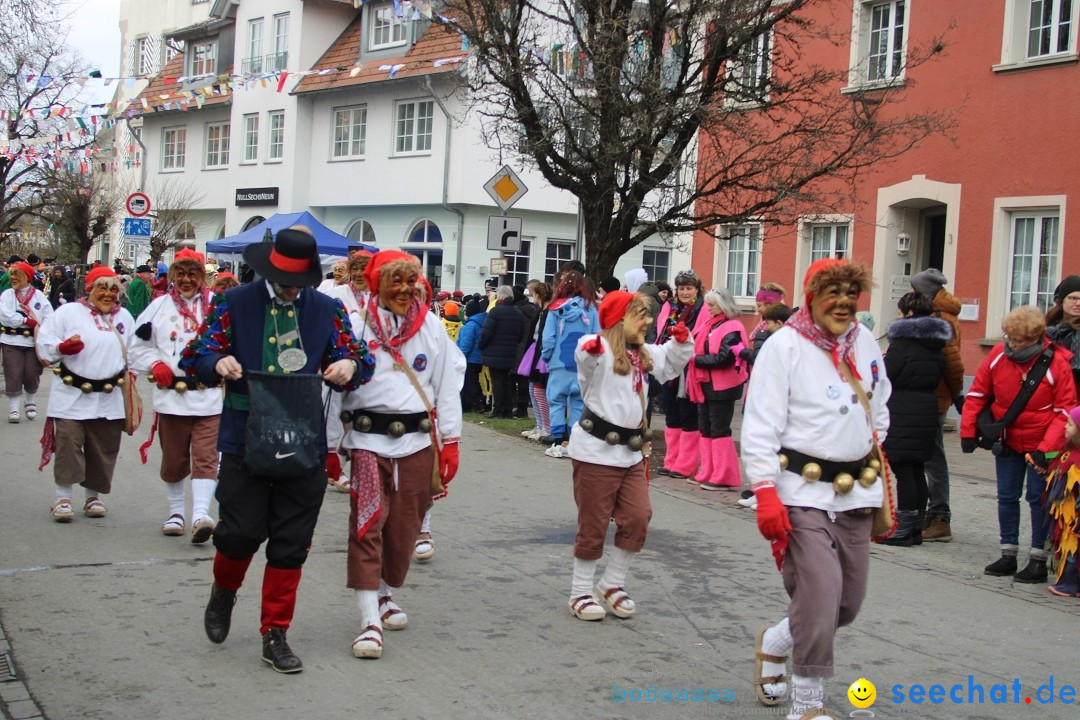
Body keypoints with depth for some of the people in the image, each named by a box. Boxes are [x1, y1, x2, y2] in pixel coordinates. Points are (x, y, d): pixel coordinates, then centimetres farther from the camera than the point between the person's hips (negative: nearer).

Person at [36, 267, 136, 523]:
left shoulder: (125, 317, 13)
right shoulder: (69, 312, 1)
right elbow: (44, 339, -2)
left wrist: (129, 373, 12)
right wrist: (62, 348, -19)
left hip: (109, 398, 3)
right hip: (72, 395, -3)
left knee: (104, 450, 7)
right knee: (69, 446, -8)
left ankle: (93, 496, 22)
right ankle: (63, 498, 3)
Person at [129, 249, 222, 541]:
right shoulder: (159, 306, 8)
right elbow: (139, 346, 11)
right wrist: (155, 364, -5)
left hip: (209, 396, -2)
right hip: (171, 394, 2)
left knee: (205, 456, -10)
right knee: (174, 459, 12)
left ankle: (200, 514, -16)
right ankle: (176, 511, 26)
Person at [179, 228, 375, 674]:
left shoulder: (327, 311, 9)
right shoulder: (234, 304, 3)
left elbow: (357, 355, 12)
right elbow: (195, 357, 4)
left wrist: (350, 366, -13)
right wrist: (218, 362, -19)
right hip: (245, 439, -2)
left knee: (291, 546, 5)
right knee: (241, 532, -4)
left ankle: (275, 635, 18)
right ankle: (223, 592, 31)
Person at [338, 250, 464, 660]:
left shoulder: (432, 326, 6)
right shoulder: (357, 324, -1)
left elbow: (448, 383, 8)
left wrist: (450, 441, 4)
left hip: (417, 439, 2)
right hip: (368, 439, -2)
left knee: (404, 528, 10)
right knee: (367, 526, -7)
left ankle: (385, 596, 32)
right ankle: (370, 621, -4)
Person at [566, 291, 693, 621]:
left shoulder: (645, 354, 14)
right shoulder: (601, 349, -13)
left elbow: (673, 363, 29)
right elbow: (584, 356, -35)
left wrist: (681, 341, 9)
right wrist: (590, 348, -58)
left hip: (631, 451, 8)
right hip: (596, 449, -8)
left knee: (637, 518, 5)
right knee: (593, 525, 1)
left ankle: (612, 585, 22)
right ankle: (581, 592, 17)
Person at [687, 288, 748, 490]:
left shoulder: (732, 328, -13)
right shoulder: (708, 324, 12)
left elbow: (723, 358, -21)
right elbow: (697, 344, 15)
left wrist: (697, 359, -17)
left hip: (721, 387, -8)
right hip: (704, 384, 9)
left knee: (719, 430, -4)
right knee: (705, 429, 12)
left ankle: (723, 477, 3)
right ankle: (708, 473, 20)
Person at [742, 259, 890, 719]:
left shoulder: (864, 342, 8)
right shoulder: (784, 346, -10)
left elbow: (878, 406, 23)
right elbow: (759, 427, -13)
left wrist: (875, 468, 18)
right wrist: (766, 495, -20)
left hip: (854, 492, 7)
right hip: (803, 493, -6)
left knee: (848, 603, 12)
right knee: (819, 602, -11)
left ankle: (773, 644, 38)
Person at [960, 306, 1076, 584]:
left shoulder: (1057, 364, -18)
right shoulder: (998, 355, -10)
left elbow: (1065, 412, -13)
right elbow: (977, 394, 1)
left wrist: (1046, 448, -20)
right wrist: (968, 431, -2)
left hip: (1040, 444, -4)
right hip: (1007, 441, 4)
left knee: (1038, 498, 0)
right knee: (1007, 497, 8)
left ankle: (1038, 560, 9)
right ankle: (1008, 555, 19)